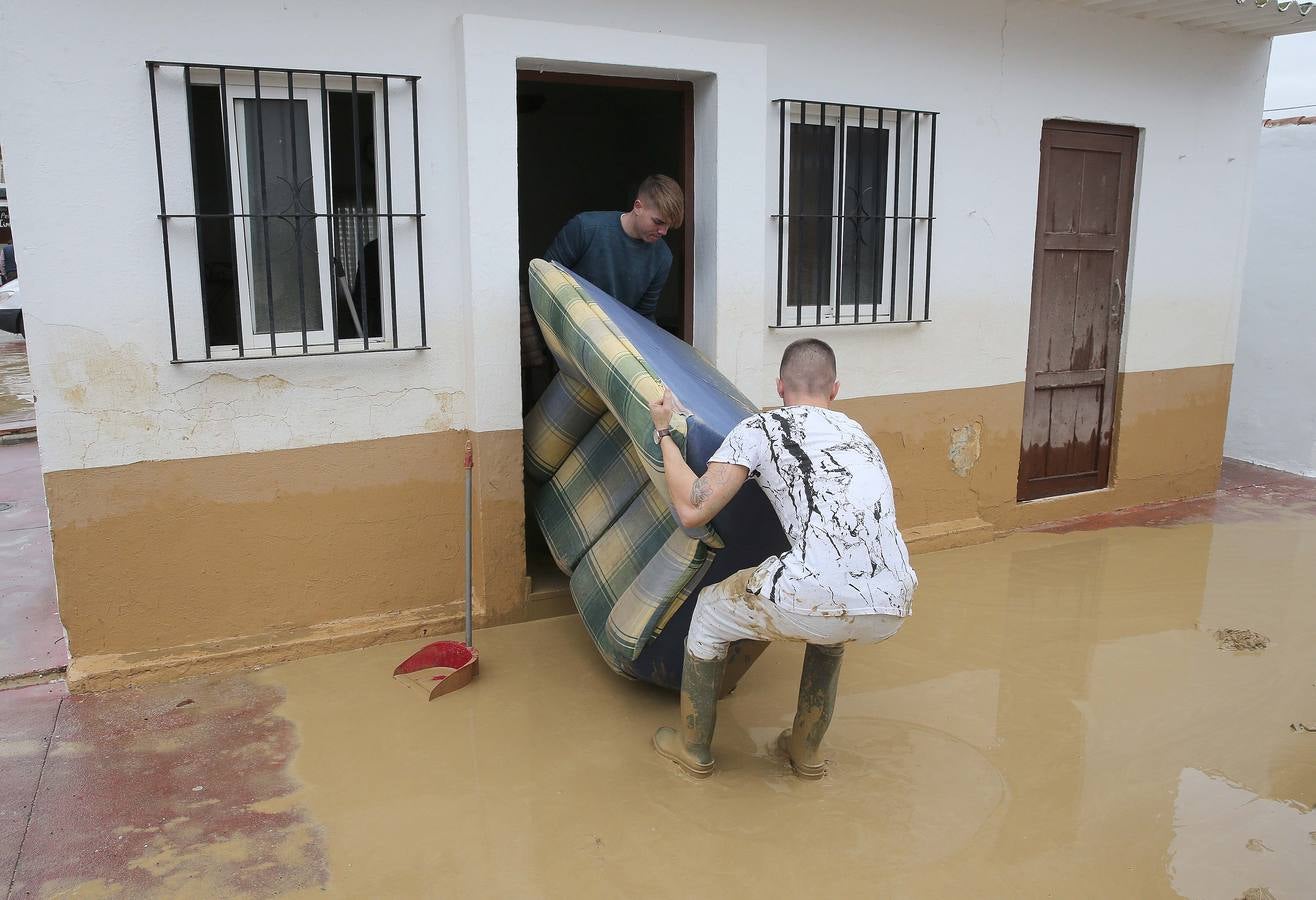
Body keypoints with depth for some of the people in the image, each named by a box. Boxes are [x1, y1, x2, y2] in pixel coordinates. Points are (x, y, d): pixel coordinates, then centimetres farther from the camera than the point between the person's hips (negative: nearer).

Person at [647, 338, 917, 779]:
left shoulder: (760, 429, 10)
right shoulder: (859, 435, 28)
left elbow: (693, 510, 5)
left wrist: (664, 433, 19)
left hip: (814, 603, -5)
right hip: (891, 611, 6)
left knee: (710, 613, 26)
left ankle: (694, 749, 40)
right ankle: (806, 751, 46)